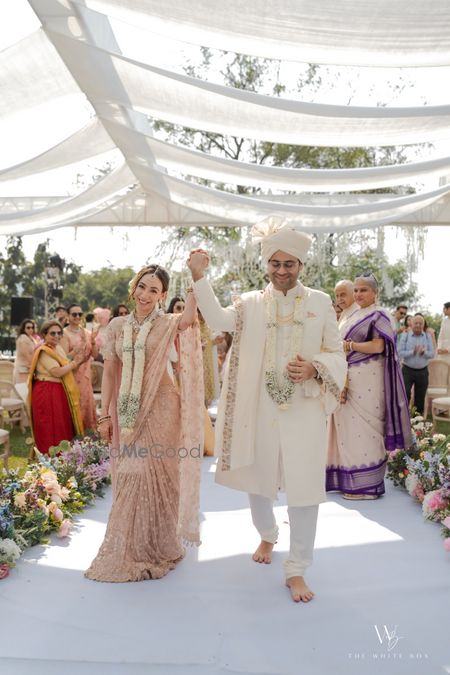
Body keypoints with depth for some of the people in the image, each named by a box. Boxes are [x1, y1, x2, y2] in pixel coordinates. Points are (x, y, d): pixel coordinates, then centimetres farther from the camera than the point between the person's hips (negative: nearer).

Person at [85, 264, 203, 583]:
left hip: (161, 408, -4)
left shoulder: (168, 324, -4)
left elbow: (189, 316, -28)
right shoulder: (117, 325, 6)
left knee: (155, 475, 2)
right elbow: (110, 371, 7)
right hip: (128, 411, 4)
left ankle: (154, 548, 23)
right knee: (129, 476, 11)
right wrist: (105, 414, 5)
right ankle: (130, 549, 30)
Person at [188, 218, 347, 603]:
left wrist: (314, 368, -17)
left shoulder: (320, 302, 3)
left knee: (304, 487, 0)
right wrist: (199, 277, -25)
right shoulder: (252, 302, 3)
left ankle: (297, 570, 18)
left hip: (305, 409, -1)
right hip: (260, 408, 1)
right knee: (258, 479, 17)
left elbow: (336, 354, 4)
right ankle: (267, 536, 46)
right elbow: (219, 320, -16)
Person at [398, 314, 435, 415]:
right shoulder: (405, 335, -3)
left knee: (420, 398, 10)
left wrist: (423, 352, -22)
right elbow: (400, 352, -11)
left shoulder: (427, 336, 4)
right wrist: (413, 352, -24)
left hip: (422, 371, 2)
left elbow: (432, 354, -1)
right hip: (407, 370, -2)